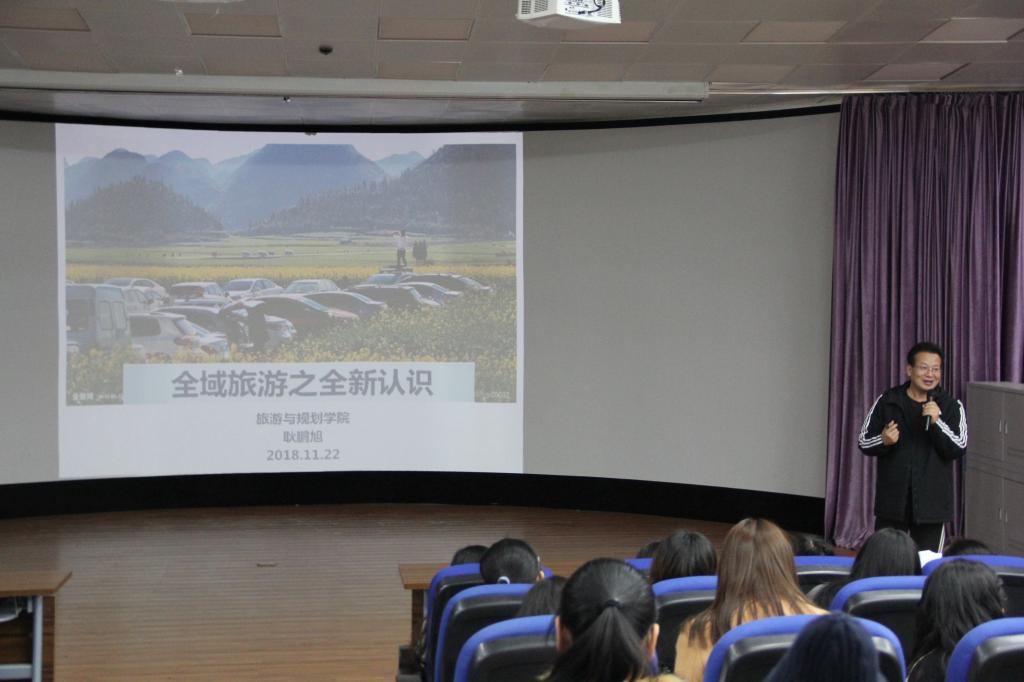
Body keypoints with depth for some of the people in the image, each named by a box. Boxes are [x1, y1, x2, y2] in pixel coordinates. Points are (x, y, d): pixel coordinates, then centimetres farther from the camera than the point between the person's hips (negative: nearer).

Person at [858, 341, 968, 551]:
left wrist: (936, 422, -21)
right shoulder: (887, 401, 2)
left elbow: (959, 449, -7)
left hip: (931, 503, -1)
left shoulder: (951, 406, 0)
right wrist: (884, 441, -16)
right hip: (891, 502, 1)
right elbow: (863, 442, 5)